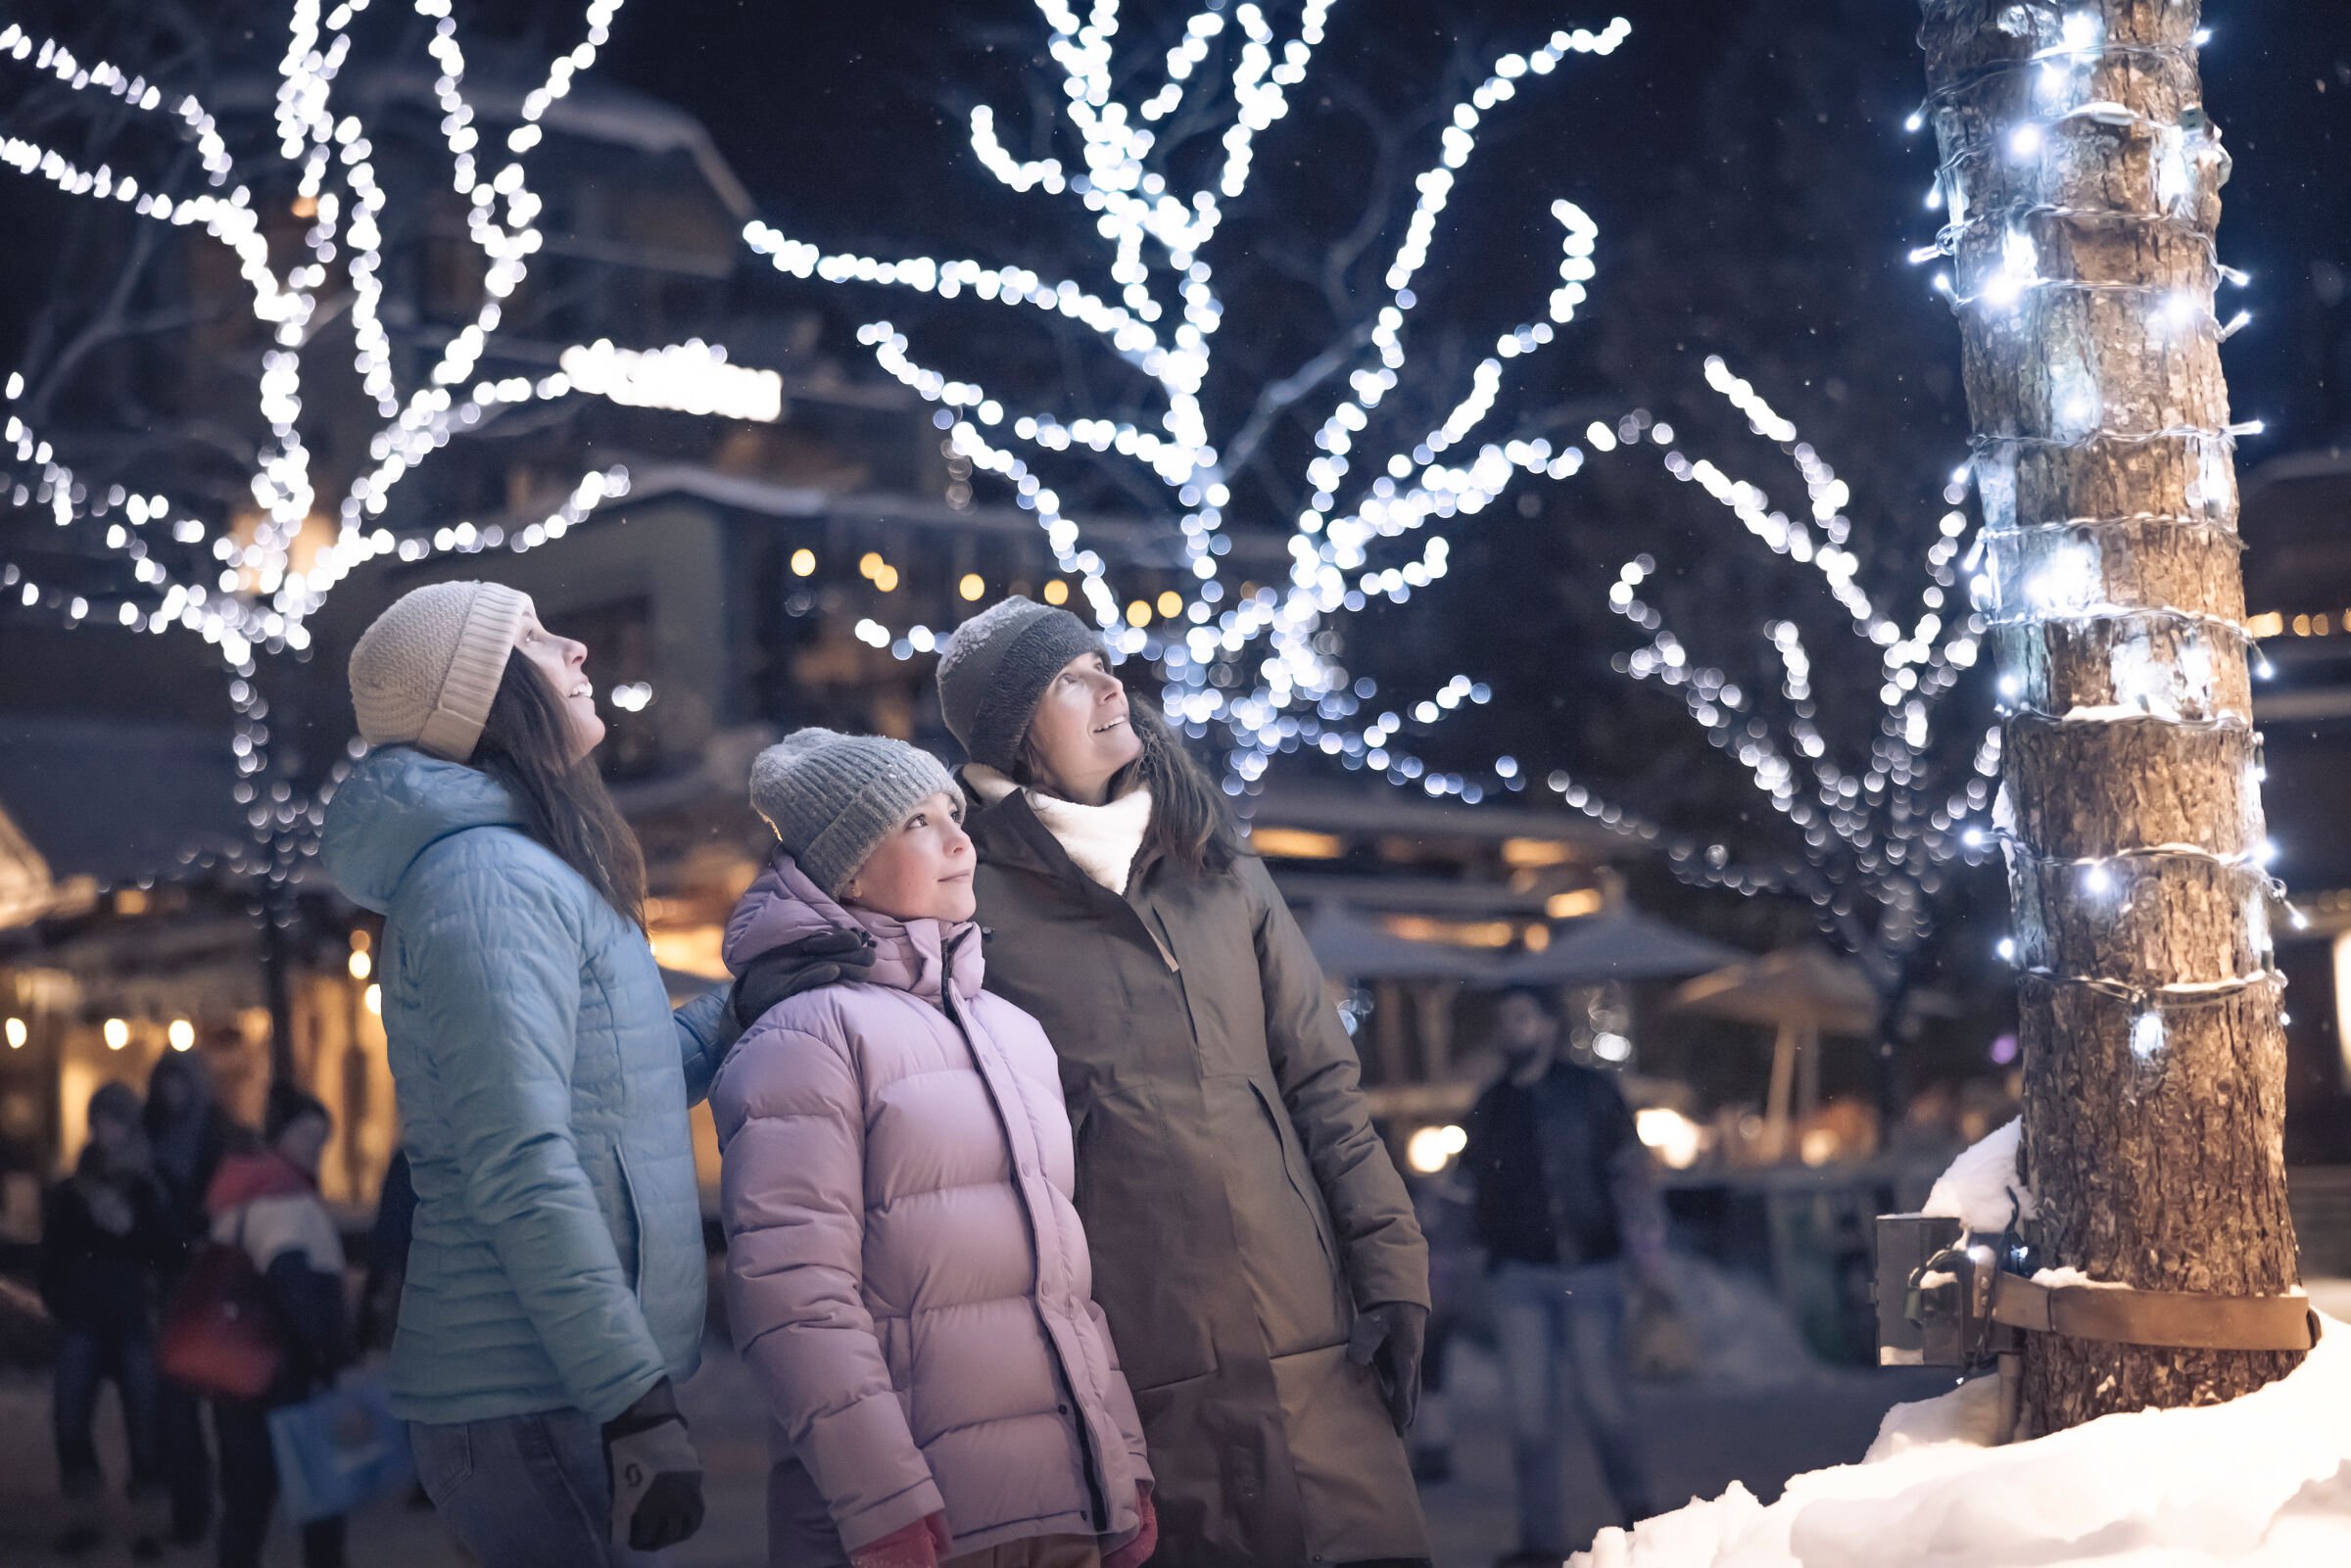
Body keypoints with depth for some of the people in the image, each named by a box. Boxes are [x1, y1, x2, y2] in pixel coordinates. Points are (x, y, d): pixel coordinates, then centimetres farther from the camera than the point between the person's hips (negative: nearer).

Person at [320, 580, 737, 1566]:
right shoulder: (490, 877, -14)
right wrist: (639, 1403, -23)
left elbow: (613, 1088, 25)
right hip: (536, 1403, -10)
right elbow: (522, 1173, -22)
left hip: (553, 1389, 10)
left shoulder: (514, 872, 17)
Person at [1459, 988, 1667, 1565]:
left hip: (1588, 1271, -3)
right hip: (1518, 1275, 3)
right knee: (1530, 1408, -1)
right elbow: (1476, 1191, 17)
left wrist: (1646, 1256, -6)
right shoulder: (1489, 1106, 12)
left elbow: (1633, 1174, -1)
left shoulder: (1591, 1092, 2)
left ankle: (1634, 1505, 22)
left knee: (1603, 1400, 0)